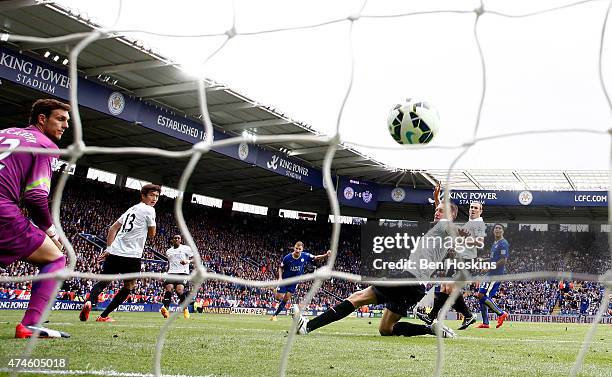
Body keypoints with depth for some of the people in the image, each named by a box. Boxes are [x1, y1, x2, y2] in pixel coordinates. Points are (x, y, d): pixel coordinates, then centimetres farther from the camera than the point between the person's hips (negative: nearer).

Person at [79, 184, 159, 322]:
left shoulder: (131, 209, 21)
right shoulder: (149, 210, -2)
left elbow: (112, 228, 21)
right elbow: (152, 234, 5)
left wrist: (109, 248, 22)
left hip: (114, 252, 6)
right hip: (132, 256, -6)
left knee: (103, 282, 13)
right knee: (128, 287, 13)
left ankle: (89, 302, -19)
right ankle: (103, 316, 6)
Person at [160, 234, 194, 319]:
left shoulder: (186, 248, 7)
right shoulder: (168, 251, 21)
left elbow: (194, 258, 3)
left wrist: (187, 261, -16)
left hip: (183, 272, -4)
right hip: (171, 273, 4)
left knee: (179, 290, -23)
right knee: (168, 288, -22)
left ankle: (185, 309, -3)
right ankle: (166, 310, -29)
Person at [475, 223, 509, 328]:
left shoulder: (503, 243, -9)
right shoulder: (495, 243, 20)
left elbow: (504, 260, -17)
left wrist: (490, 268, -14)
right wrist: (486, 266, 16)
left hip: (496, 274, -10)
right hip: (490, 274, 10)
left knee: (482, 296, -16)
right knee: (481, 296, 8)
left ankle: (501, 313, -6)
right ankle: (485, 323, 11)